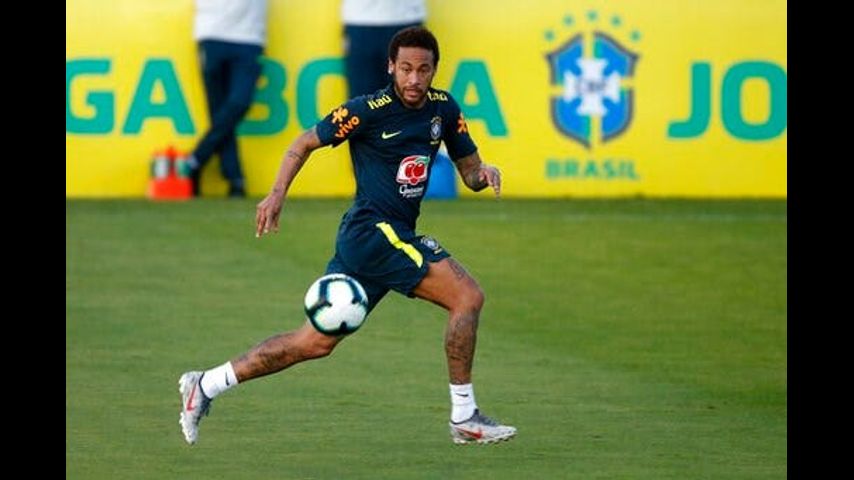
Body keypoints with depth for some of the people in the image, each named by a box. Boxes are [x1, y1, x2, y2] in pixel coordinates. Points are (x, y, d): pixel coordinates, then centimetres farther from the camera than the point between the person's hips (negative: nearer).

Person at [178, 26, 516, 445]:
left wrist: (484, 173, -9)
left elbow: (469, 172, 15)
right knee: (468, 296, -15)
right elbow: (306, 143, 0)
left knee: (317, 341, 11)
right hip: (374, 228, -8)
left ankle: (206, 385, 17)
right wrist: (277, 194, -11)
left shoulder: (443, 108, 9)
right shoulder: (369, 111, -10)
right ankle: (463, 417, -9)